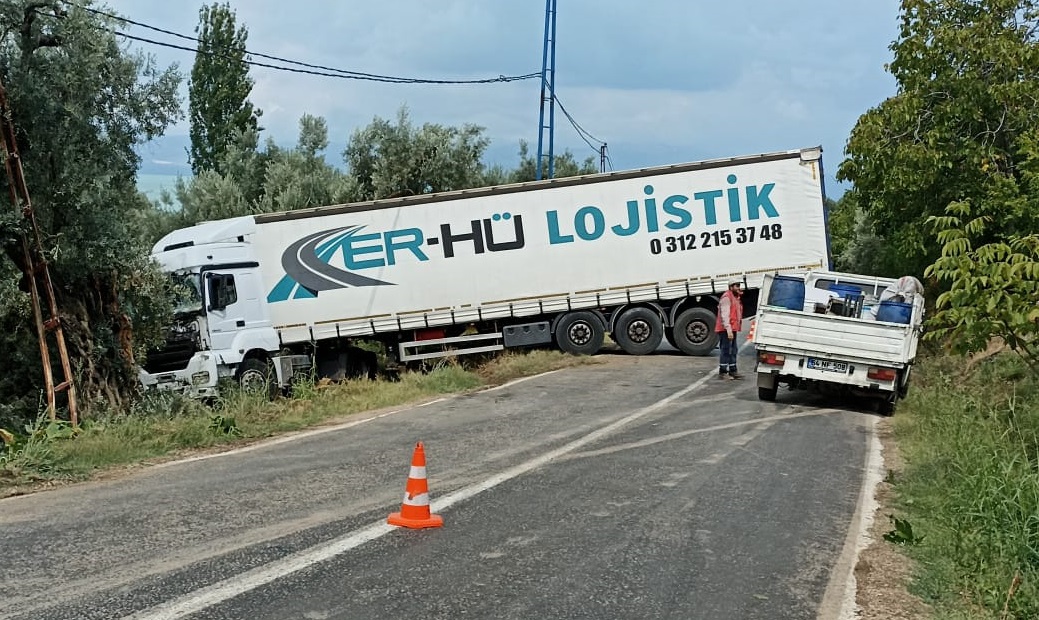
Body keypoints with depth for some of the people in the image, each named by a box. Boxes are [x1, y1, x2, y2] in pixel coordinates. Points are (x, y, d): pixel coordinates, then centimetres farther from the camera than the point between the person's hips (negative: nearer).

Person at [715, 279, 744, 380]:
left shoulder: (736, 298, 20)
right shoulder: (727, 297, -13)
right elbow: (724, 315, -20)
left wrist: (734, 329, 18)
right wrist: (728, 330, -26)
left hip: (732, 329, 10)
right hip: (726, 330, -10)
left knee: (733, 351, 14)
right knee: (726, 351, -8)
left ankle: (732, 371, 22)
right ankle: (722, 372, -5)